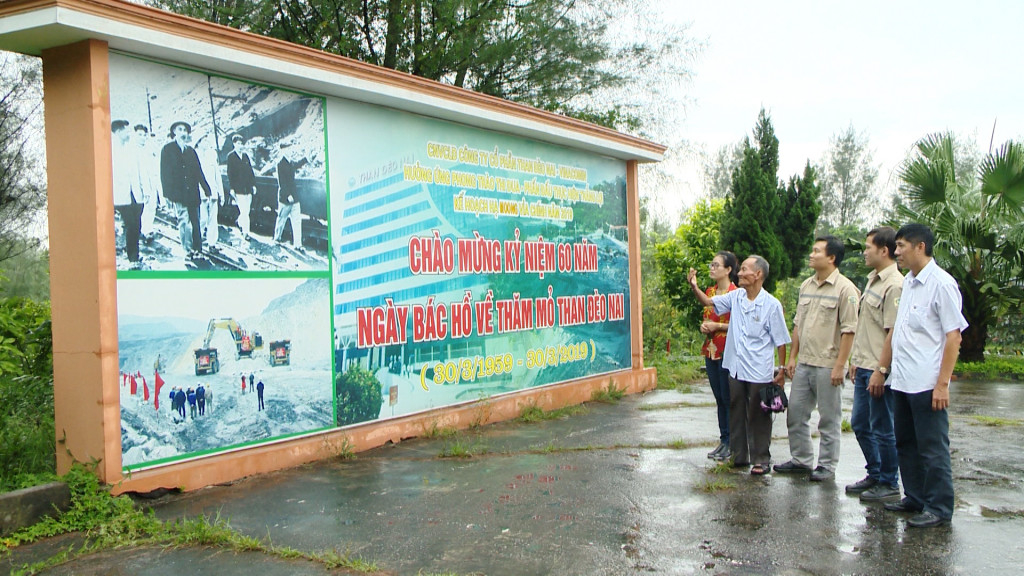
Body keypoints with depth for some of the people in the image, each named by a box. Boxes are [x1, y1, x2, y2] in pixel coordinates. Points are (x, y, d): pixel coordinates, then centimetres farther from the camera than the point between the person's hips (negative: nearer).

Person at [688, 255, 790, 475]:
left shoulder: (771, 305, -10)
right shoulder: (735, 297, 3)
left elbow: (781, 341, -7)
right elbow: (708, 301, 9)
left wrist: (782, 370, -7)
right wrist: (694, 287, -10)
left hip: (759, 372, -5)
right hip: (735, 368, 5)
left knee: (758, 416, 5)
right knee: (736, 413, 15)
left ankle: (761, 459, 17)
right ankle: (739, 455, 28)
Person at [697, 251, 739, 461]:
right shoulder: (709, 291, 12)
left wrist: (717, 326, -16)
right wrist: (704, 327, 3)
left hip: (728, 351, -7)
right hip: (710, 350, 7)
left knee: (728, 398, -3)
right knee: (719, 398, 12)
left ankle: (732, 443, 5)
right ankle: (723, 440, 20)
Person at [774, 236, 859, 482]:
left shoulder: (845, 288, -10)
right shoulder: (806, 286, 12)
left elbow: (848, 330, -13)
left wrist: (839, 365, -17)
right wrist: (792, 356, 14)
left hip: (828, 366, -7)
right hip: (804, 363, 7)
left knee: (829, 419, 4)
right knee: (795, 413, 12)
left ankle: (827, 465, 15)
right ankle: (801, 460, 25)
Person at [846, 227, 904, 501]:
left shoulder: (894, 285, -17)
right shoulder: (873, 279, 14)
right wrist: (856, 360, 19)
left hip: (879, 370, -10)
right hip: (864, 368, 10)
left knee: (882, 428, 2)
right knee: (860, 424, 17)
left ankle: (889, 483, 15)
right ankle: (874, 474, 31)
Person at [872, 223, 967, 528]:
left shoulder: (941, 283, -12)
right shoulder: (907, 282, 13)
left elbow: (953, 335, -15)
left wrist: (942, 383, -18)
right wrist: (881, 370, 20)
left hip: (926, 384, -8)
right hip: (901, 381, 8)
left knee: (932, 448, 1)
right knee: (906, 444, 15)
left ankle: (939, 508, 11)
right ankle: (915, 498, 28)